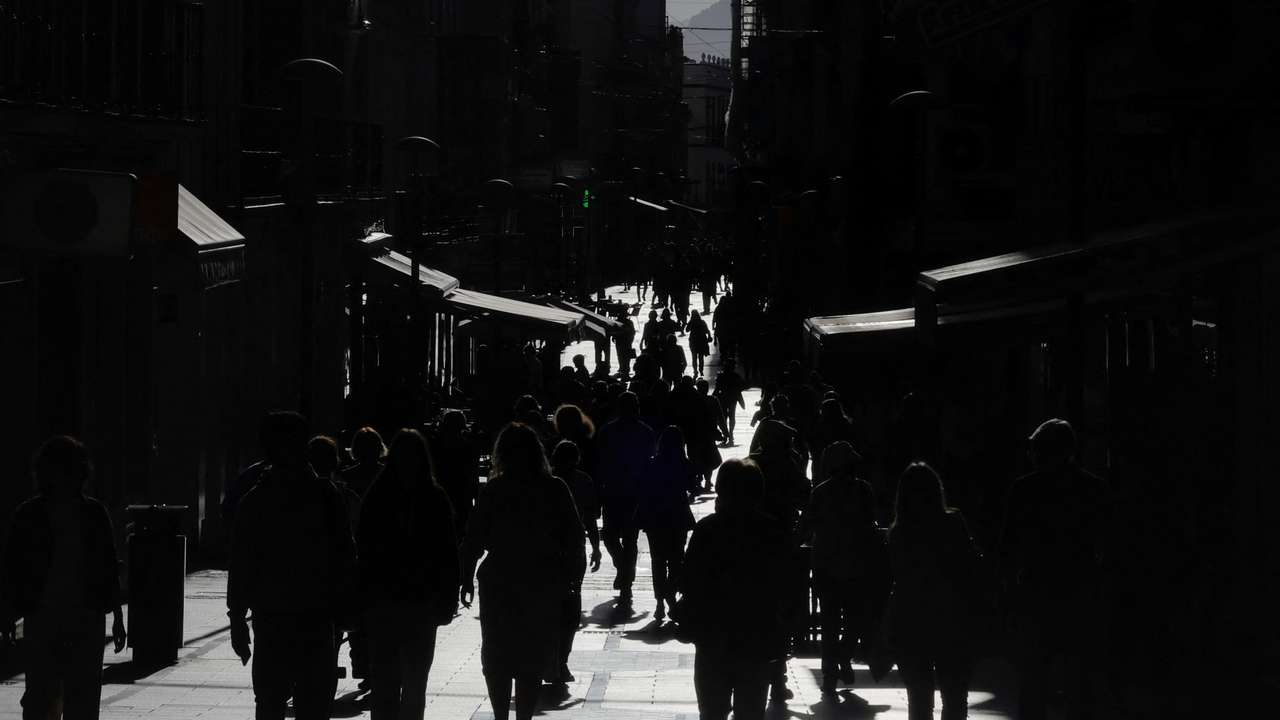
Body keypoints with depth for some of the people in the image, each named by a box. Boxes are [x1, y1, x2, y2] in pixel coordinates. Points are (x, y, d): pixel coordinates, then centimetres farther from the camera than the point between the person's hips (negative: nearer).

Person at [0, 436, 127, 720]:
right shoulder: (29, 515, 1)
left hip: (86, 619, 2)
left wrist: (117, 617, 9)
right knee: (41, 696, -4)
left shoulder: (94, 513, 6)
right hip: (42, 619, -2)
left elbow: (109, 568, 10)